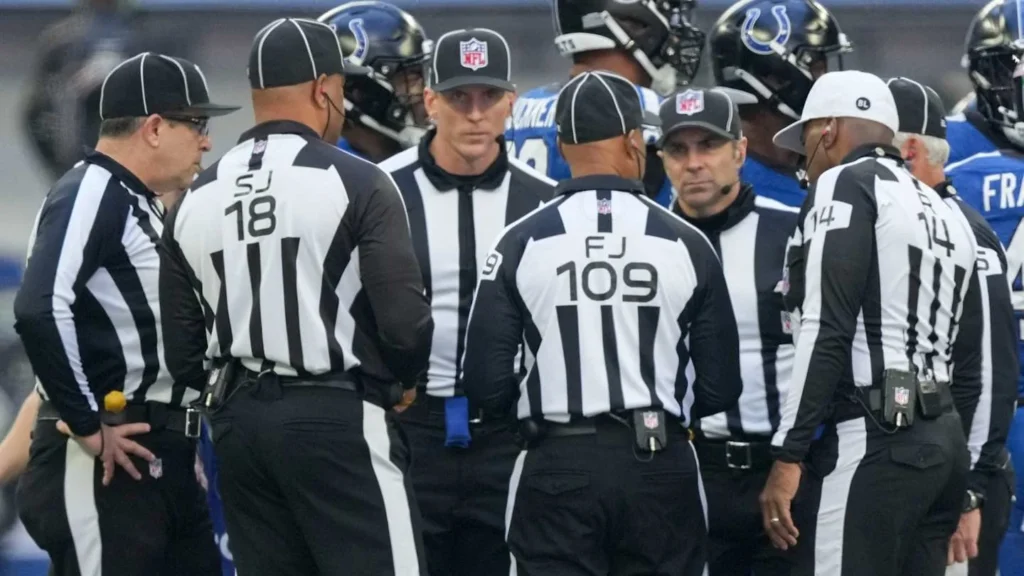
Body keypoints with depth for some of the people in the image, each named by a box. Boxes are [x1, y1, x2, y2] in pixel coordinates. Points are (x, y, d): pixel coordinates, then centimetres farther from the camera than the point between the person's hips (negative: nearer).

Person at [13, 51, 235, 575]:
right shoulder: (90, 196, -12)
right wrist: (88, 427, -21)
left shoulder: (144, 204, 20)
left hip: (164, 459, 10)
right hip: (103, 462, -10)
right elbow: (41, 312, -25)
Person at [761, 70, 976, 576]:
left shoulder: (846, 186, -3)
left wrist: (789, 456, -15)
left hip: (870, 441, -9)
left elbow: (826, 333, -13)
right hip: (944, 439, 9)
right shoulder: (946, 214, 22)